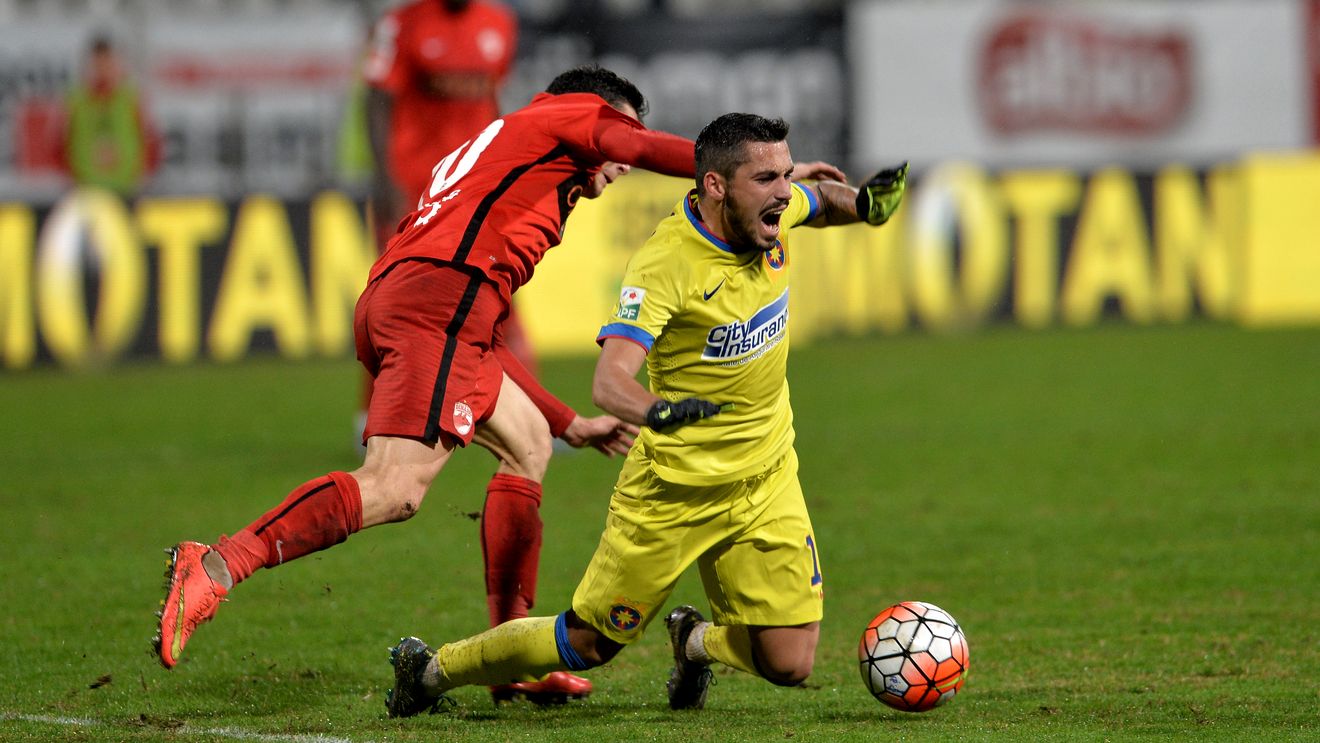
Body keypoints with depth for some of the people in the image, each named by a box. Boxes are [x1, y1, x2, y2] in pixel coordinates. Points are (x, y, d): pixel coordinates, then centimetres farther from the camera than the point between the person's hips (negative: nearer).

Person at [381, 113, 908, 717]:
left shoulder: (774, 209, -7)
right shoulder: (664, 263, -27)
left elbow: (820, 202, 20)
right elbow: (609, 381, -37)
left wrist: (863, 202, -2)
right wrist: (656, 410, -59)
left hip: (764, 480, 5)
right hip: (671, 486, -5)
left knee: (788, 664, -6)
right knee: (590, 643, 6)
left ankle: (696, 641, 28)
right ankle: (431, 670, 30)